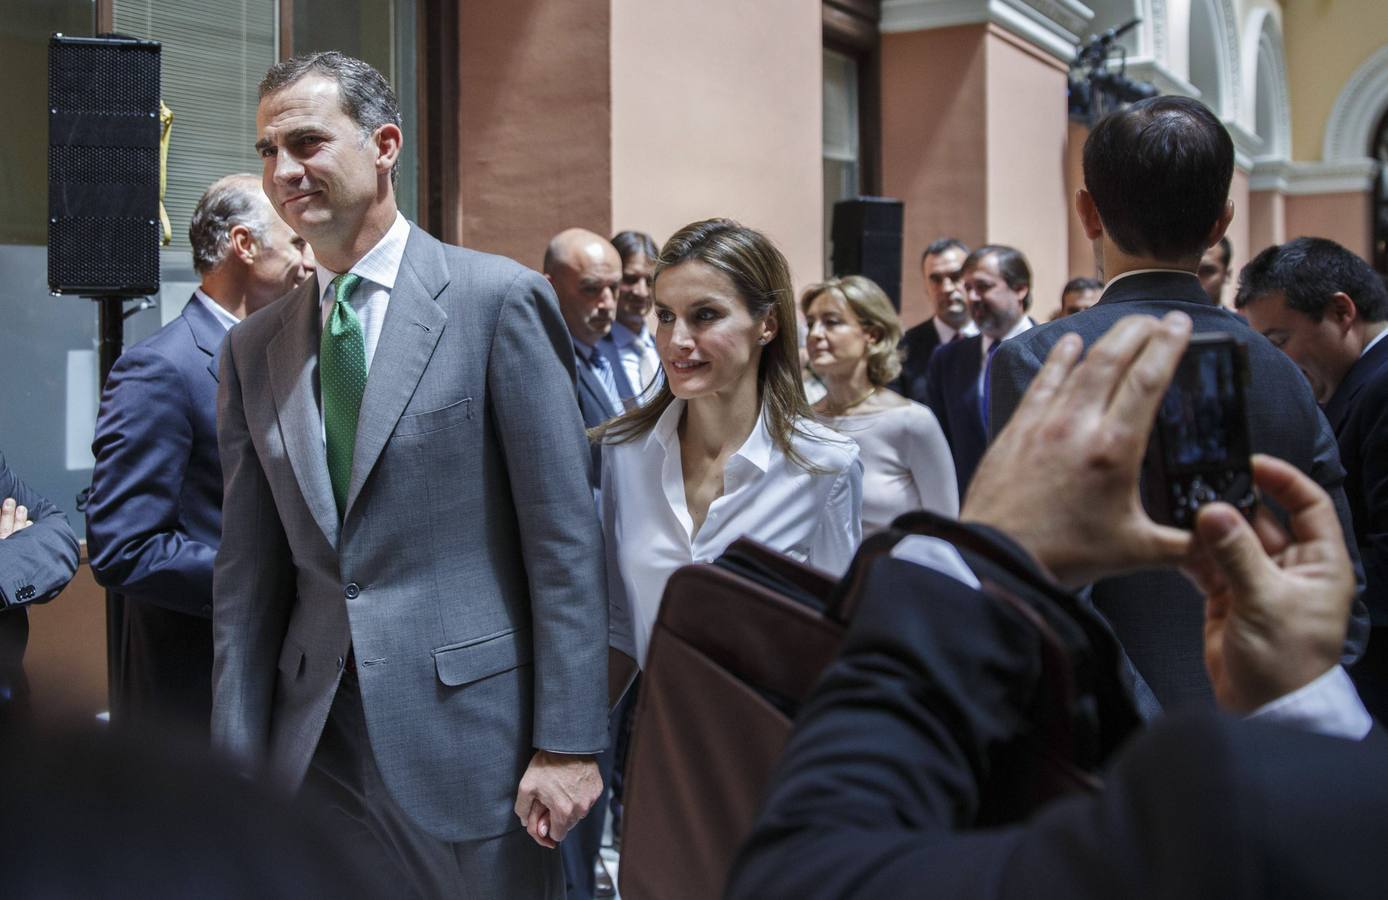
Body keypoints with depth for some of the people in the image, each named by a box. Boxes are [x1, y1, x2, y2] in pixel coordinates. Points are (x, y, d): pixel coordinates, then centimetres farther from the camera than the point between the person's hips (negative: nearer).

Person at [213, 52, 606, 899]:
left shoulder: (499, 299, -7)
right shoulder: (255, 348, 8)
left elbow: (565, 534, -8)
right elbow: (251, 570, 9)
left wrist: (567, 742, -11)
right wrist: (239, 760, 5)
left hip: (470, 731, -4)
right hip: (311, 744, 5)